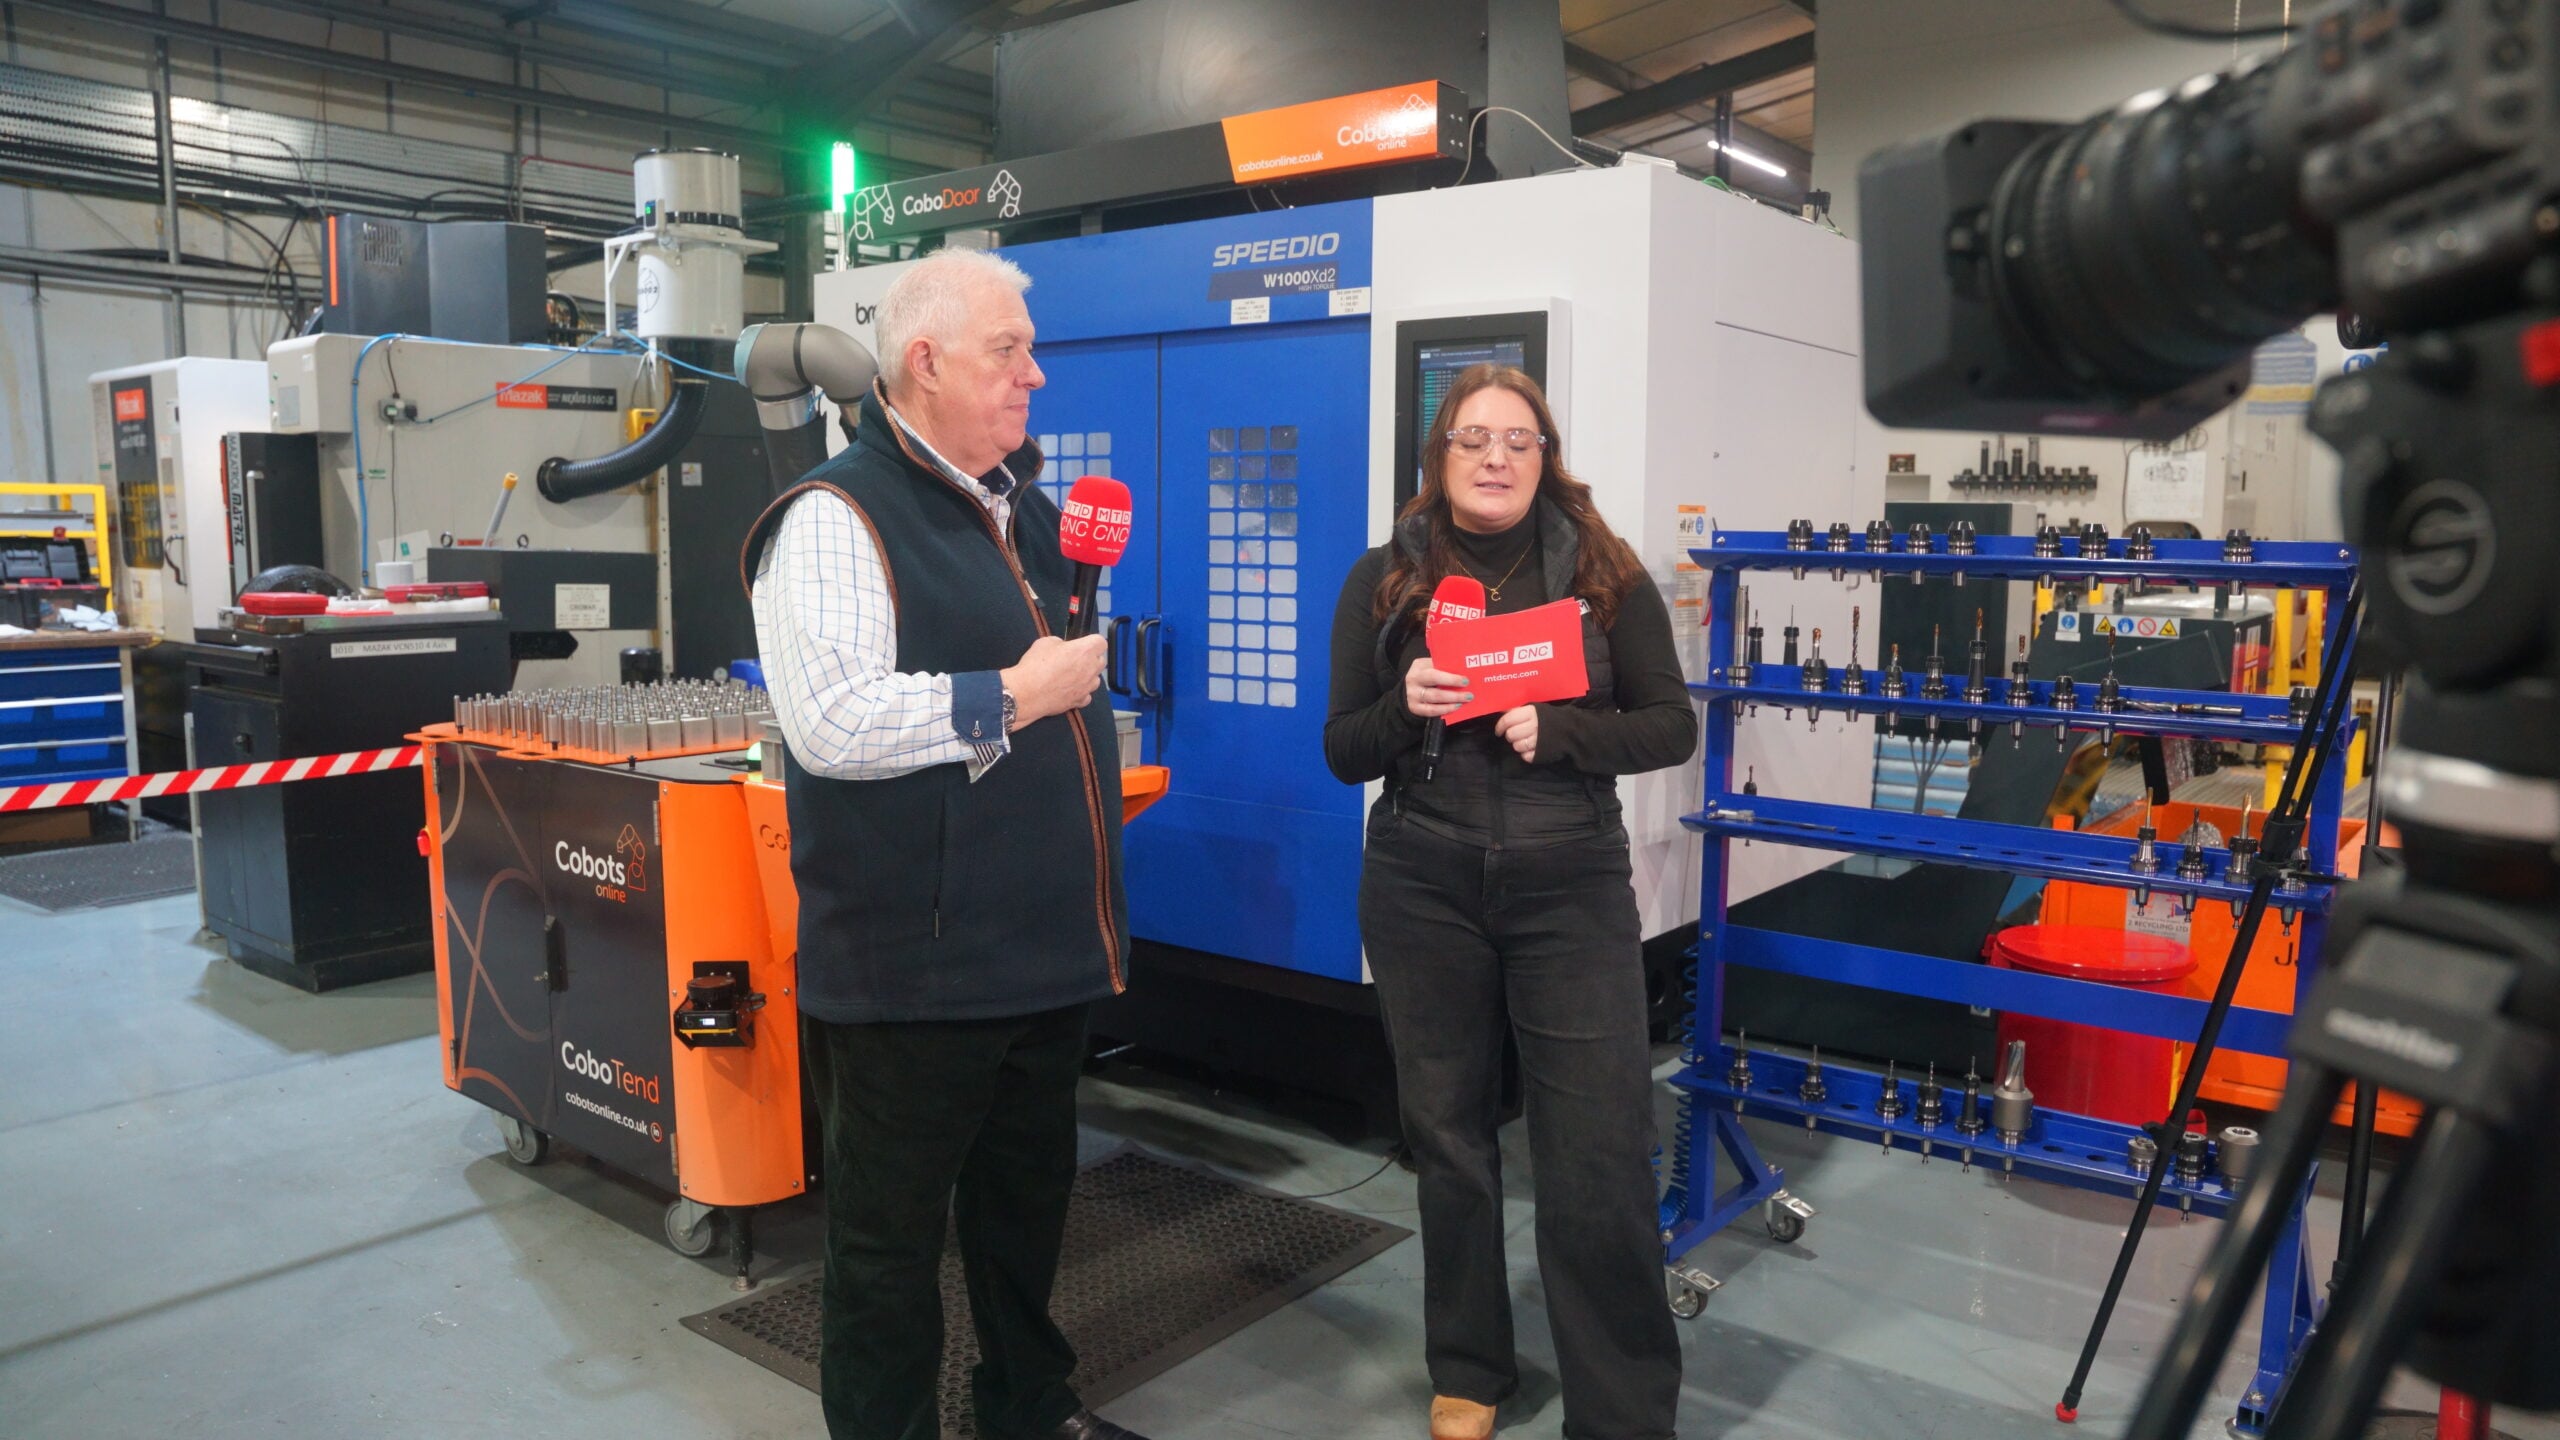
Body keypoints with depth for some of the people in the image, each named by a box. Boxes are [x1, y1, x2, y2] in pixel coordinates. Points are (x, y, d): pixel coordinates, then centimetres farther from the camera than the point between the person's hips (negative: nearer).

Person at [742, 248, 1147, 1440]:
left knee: (1028, 1198, 24)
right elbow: (831, 722, -28)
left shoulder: (1025, 508, 13)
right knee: (892, 1238, 8)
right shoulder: (838, 517, -15)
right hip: (914, 967, -8)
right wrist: (1012, 698, -21)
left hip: (1046, 942, 9)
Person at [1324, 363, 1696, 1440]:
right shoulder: (1384, 580, 3)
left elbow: (1671, 726, 0)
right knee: (1448, 1135, 12)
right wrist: (1405, 707, -18)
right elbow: (1343, 753, 3)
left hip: (1572, 888, -1)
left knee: (1601, 1157, -2)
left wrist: (1557, 730, -17)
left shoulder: (1604, 574, 1)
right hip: (1423, 894, 1)